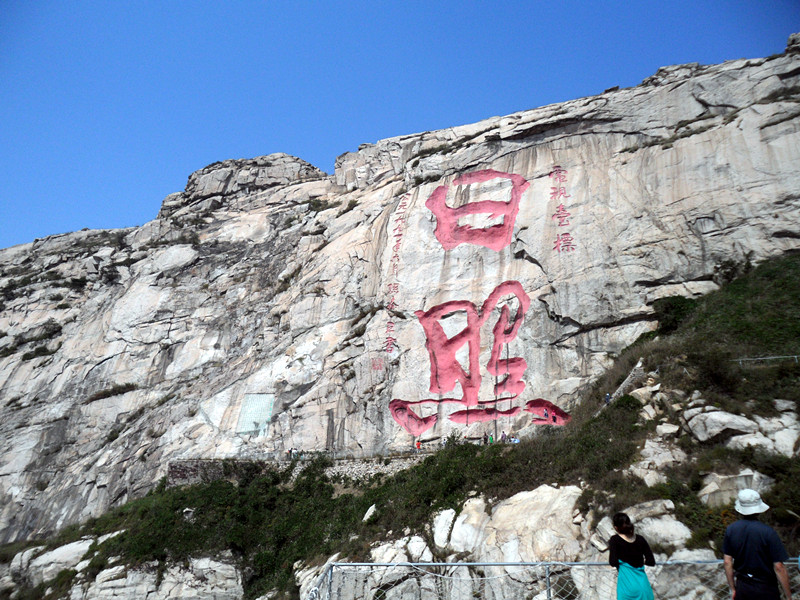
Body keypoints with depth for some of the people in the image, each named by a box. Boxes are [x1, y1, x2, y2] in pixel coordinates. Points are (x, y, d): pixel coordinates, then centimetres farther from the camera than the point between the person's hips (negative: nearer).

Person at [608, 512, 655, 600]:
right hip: (643, 585, 4)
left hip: (627, 584, -4)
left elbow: (613, 562, -12)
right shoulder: (640, 539, 5)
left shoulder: (615, 540, -5)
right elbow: (652, 562, 6)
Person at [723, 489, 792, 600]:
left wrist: (733, 589, 11)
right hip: (765, 589, -3)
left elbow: (727, 562, 0)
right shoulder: (768, 532, -18)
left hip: (742, 587, 3)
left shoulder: (731, 529, -5)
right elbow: (779, 567, -16)